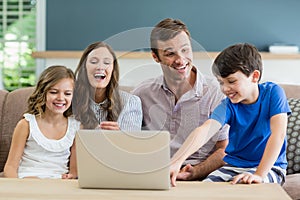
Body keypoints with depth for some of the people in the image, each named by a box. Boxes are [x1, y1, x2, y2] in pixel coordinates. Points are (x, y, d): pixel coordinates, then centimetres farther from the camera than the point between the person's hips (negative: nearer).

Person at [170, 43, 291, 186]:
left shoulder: (272, 93, -11)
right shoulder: (228, 105, -7)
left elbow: (278, 134, -22)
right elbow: (205, 130, -26)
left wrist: (259, 174, -33)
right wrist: (176, 161, -43)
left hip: (270, 166, -3)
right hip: (234, 165, 3)